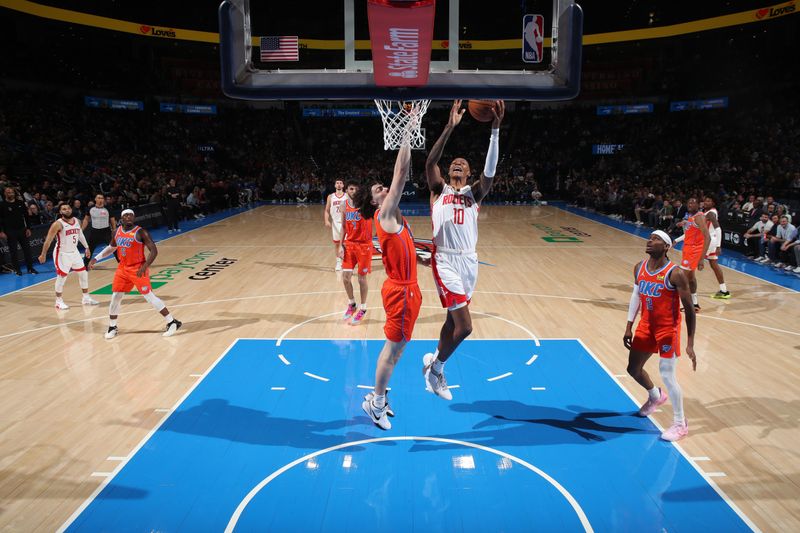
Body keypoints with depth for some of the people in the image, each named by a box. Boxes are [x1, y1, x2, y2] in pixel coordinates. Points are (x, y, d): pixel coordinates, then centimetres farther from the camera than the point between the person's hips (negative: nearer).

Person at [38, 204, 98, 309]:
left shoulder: (76, 221, 2)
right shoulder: (58, 224, -18)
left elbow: (80, 234, 17)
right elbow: (48, 240, -15)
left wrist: (86, 247, 20)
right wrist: (43, 255, -13)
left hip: (74, 252, 7)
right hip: (62, 254, -7)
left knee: (83, 273, 10)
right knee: (62, 277, -3)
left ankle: (86, 298, 21)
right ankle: (59, 301, 11)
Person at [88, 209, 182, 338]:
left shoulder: (140, 232, -14)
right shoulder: (117, 231, 5)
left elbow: (154, 251, -17)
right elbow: (111, 248, 24)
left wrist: (145, 267, -27)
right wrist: (96, 259, 20)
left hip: (138, 269, -6)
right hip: (123, 269, 6)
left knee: (149, 297, -9)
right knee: (115, 297, 8)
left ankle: (172, 323, -3)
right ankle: (112, 327, 25)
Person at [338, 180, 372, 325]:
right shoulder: (344, 205, 1)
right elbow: (343, 227, 9)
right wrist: (340, 245, 3)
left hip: (364, 245, -4)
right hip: (349, 244, 4)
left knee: (362, 278, 4)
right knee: (345, 277, 4)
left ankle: (362, 309, 21)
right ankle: (351, 304, 28)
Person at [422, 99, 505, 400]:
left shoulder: (474, 193, 10)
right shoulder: (439, 190, 5)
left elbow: (491, 170, -7)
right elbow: (430, 161, -12)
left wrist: (495, 130, -18)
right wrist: (451, 126, -17)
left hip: (469, 260, 5)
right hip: (446, 261, -4)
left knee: (454, 319, 15)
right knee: (464, 326, -10)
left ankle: (434, 366, 35)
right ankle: (436, 366, 14)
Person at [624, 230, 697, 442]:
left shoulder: (675, 274, -21)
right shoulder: (639, 268, -2)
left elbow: (689, 309, -17)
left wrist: (690, 344, -18)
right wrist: (629, 327, 10)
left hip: (668, 328, -7)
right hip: (646, 325, 7)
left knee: (667, 375, -6)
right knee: (633, 368, 15)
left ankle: (680, 423, 15)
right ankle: (656, 396, 46)